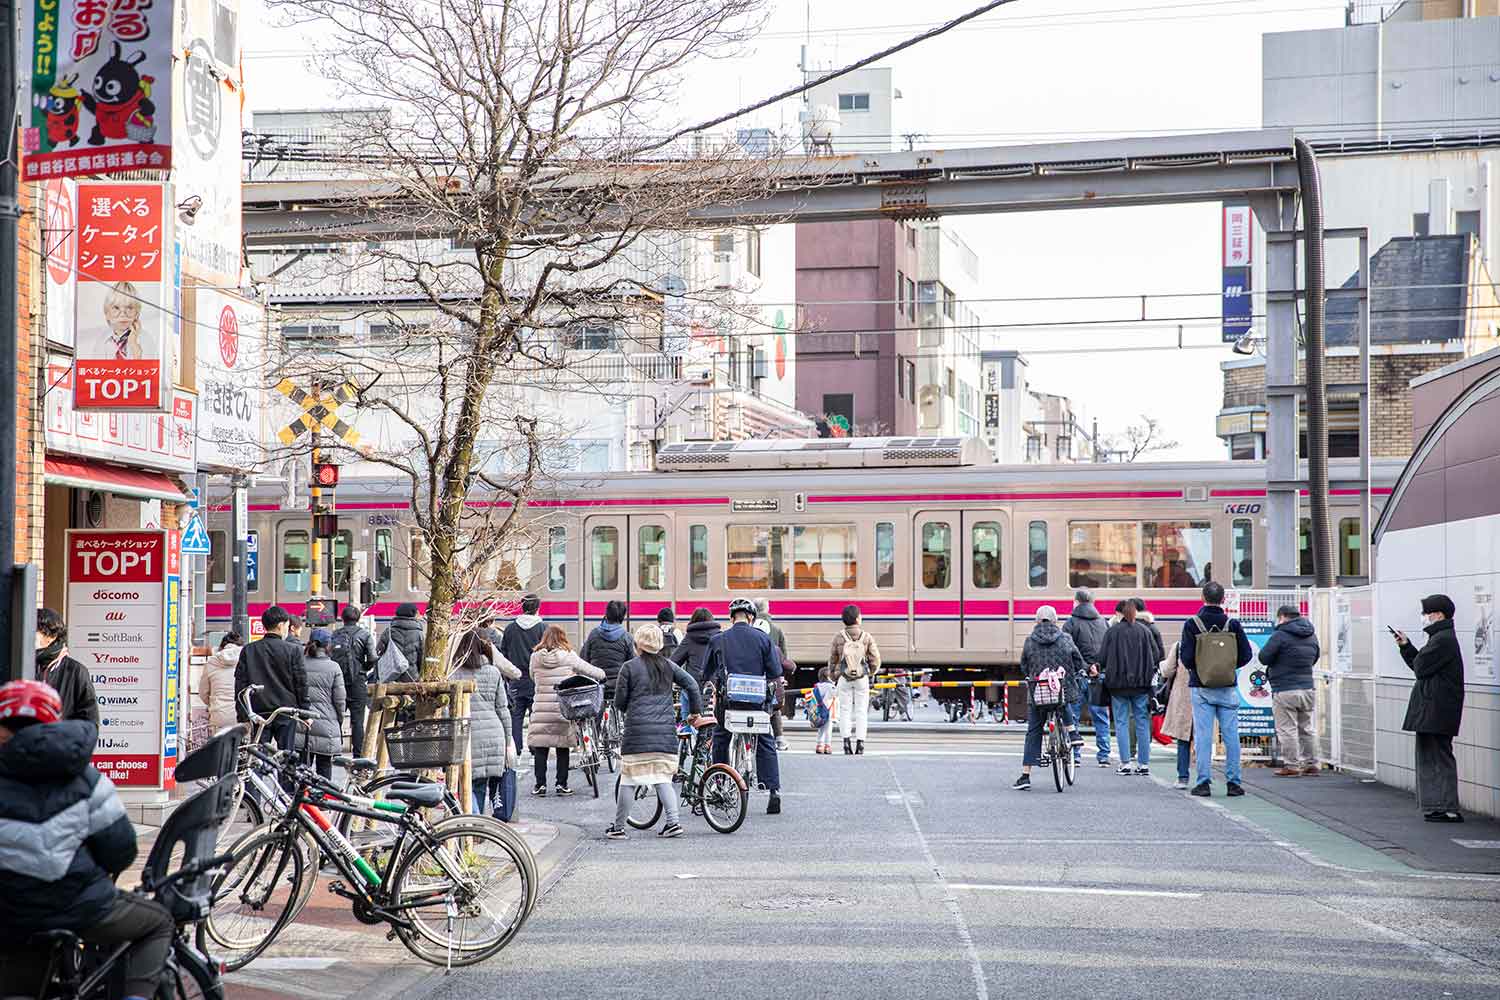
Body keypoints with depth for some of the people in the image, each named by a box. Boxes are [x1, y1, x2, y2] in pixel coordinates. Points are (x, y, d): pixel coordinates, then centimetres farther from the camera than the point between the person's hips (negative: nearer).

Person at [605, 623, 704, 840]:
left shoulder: (629, 667, -2)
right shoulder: (668, 666, 9)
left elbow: (619, 702, 1)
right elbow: (691, 684, 6)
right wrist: (695, 710, 18)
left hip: (638, 729, -3)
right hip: (666, 731, 4)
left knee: (628, 779, 3)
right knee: (662, 778, 10)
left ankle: (618, 828, 9)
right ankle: (673, 822, -2)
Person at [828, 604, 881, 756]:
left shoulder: (839, 636, -6)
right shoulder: (867, 637, -7)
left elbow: (832, 658, 1)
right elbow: (875, 659, -3)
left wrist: (834, 675, 16)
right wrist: (871, 673, 16)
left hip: (844, 679, 0)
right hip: (862, 678, 0)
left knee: (845, 710, 7)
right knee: (861, 710, 6)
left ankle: (846, 742, 0)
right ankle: (860, 743, 3)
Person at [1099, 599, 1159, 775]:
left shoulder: (1112, 631, -4)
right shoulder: (1144, 630, 3)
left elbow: (1103, 657, -4)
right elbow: (1155, 654, 5)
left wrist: (1100, 669, 15)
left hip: (1118, 683, -2)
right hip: (1142, 682, 2)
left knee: (1121, 723, 4)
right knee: (1142, 723, 6)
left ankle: (1125, 763, 0)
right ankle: (1144, 763, 6)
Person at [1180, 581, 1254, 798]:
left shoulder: (1192, 624, -7)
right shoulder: (1232, 624, -3)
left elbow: (1186, 657, -11)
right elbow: (1246, 655, -2)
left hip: (1201, 687, -1)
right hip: (1227, 688, 1)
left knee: (1203, 735, 1)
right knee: (1231, 735, 6)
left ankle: (1203, 782, -1)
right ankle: (1233, 782, 7)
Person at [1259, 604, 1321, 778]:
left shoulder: (1281, 635, -13)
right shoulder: (1311, 636, 10)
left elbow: (1264, 657, -10)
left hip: (1285, 691, -7)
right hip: (1308, 689, 7)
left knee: (1287, 730, -2)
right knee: (1306, 729, 16)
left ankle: (1292, 766, -2)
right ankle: (1311, 764, 18)